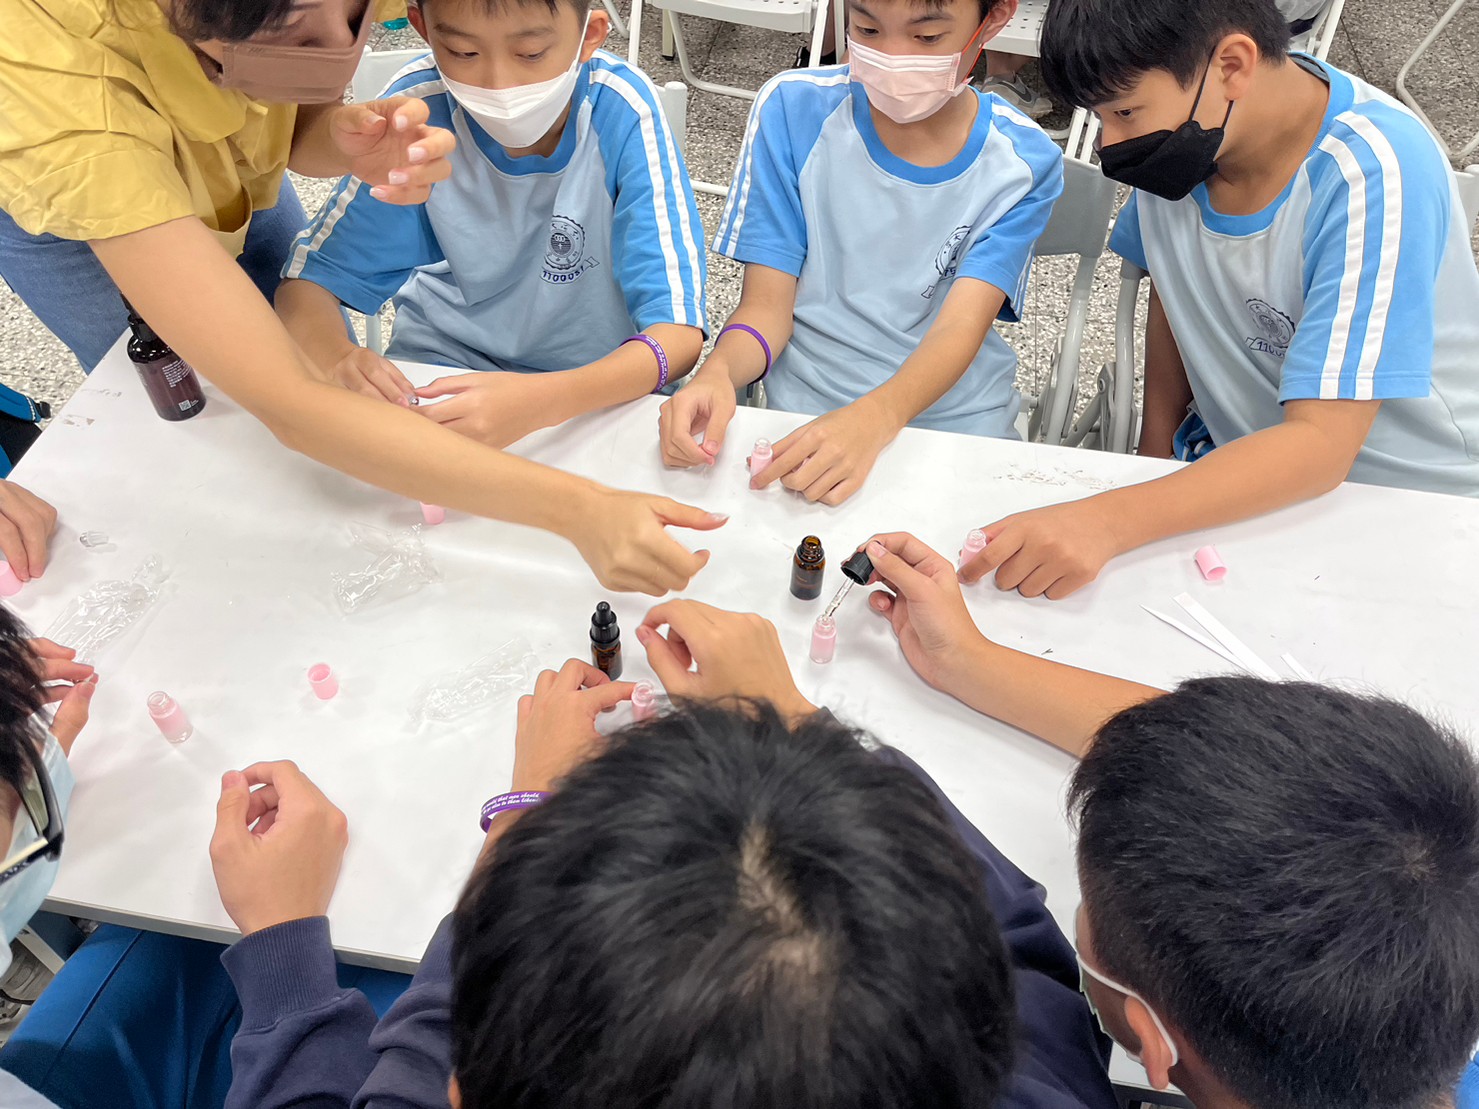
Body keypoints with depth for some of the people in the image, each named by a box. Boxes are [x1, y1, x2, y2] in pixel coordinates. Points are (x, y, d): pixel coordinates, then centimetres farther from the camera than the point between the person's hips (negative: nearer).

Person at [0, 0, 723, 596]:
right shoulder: (70, 85, -50)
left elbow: (302, 130, -16)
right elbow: (289, 405, -54)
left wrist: (349, 139, -43)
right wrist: (578, 510, -60)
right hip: (61, 207, -4)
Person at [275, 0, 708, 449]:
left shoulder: (622, 111, -22)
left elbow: (679, 330, -26)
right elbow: (308, 279, -11)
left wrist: (543, 400, -44)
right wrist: (338, 359, -35)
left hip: (606, 379, -1)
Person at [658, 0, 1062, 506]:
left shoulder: (1024, 161, -5)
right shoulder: (793, 109, -5)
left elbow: (962, 326, -16)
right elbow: (767, 304, -6)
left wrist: (874, 418, -37)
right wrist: (718, 372, -30)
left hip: (958, 423, 0)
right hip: (803, 420, 1)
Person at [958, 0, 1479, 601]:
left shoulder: (1375, 173, -28)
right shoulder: (1178, 130, -10)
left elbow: (1320, 444, -32)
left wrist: (1109, 521, -44)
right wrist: (1155, 456, 2)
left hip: (1395, 495, -5)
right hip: (1233, 460, 5)